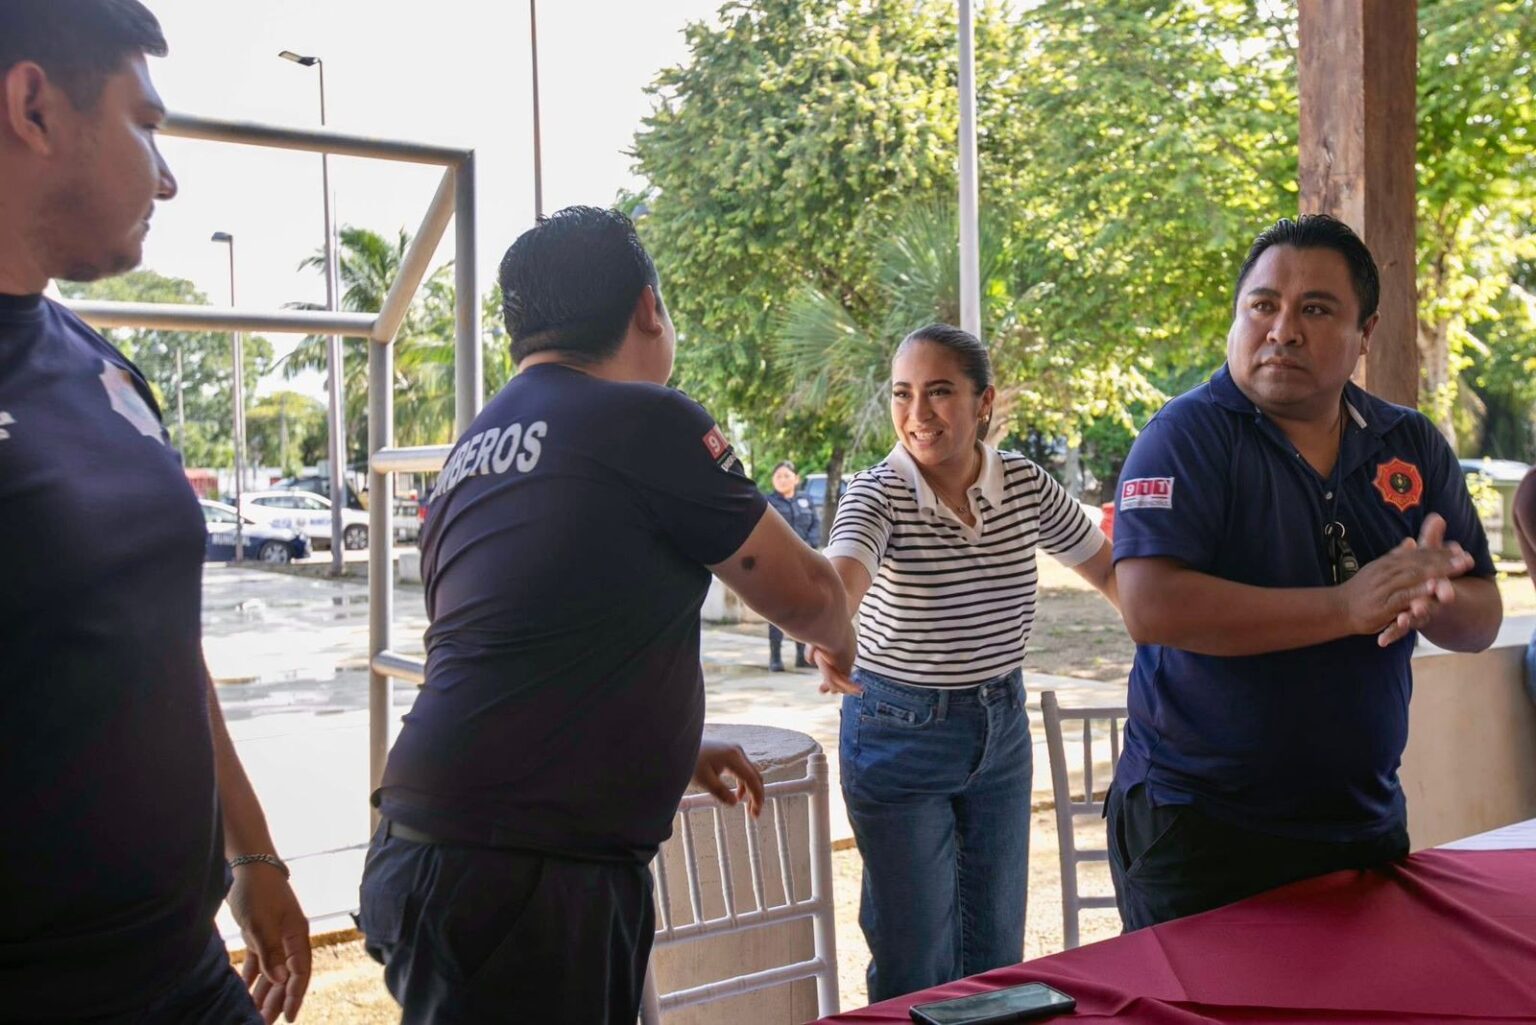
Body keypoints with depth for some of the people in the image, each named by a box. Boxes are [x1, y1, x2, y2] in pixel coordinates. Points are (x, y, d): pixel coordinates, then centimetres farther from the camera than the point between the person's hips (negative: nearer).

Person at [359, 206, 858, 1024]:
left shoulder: (473, 449, 13)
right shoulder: (645, 421, -10)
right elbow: (798, 590, 2)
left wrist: (673, 755, 32)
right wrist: (844, 646, 24)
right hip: (519, 878, -8)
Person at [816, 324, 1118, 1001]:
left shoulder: (1024, 483, -5)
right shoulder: (879, 494, -18)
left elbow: (1105, 568, 9)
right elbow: (841, 573, -40)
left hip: (1002, 726, 5)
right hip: (900, 735, -4)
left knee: (998, 952, 17)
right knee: (919, 966, 3)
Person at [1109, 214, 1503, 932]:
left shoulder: (1413, 446, 5)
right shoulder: (1189, 435, -12)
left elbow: (1482, 621, 5)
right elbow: (1151, 608, -25)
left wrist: (1436, 601, -19)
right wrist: (1346, 607, -27)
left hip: (1368, 827, 6)